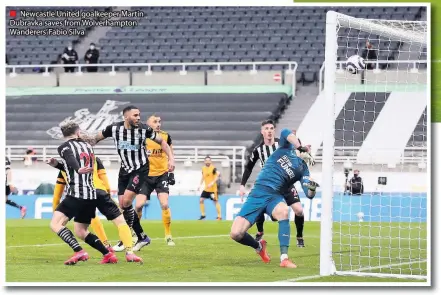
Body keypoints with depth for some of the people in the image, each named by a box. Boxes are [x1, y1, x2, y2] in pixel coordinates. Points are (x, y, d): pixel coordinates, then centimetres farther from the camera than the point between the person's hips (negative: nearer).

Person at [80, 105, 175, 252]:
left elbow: (161, 141, 1)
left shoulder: (144, 129, -14)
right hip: (125, 170, 4)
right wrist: (88, 139, -16)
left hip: (140, 169, -4)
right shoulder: (114, 128, -8)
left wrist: (171, 158, -9)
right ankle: (142, 237, 13)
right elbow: (95, 139, 6)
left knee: (126, 201, -17)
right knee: (122, 205, 1)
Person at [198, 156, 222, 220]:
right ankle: (203, 215, 15)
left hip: (213, 189, -6)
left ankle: (219, 216, 9)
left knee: (216, 201, 1)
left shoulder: (213, 168, -14)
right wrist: (200, 185, 13)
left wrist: (212, 182, -31)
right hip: (206, 188, 6)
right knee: (201, 200, 2)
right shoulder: (203, 168, 7)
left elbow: (218, 175, -26)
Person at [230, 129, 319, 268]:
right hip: (258, 193, -1)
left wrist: (312, 188, -25)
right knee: (235, 234, -13)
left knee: (283, 211, -39)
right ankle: (259, 246, 22)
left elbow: (309, 194, -4)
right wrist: (300, 147, -18)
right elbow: (285, 133, -13)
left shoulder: (303, 169, 11)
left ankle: (284, 258, -35)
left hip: (275, 196, 1)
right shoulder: (287, 148, 9)